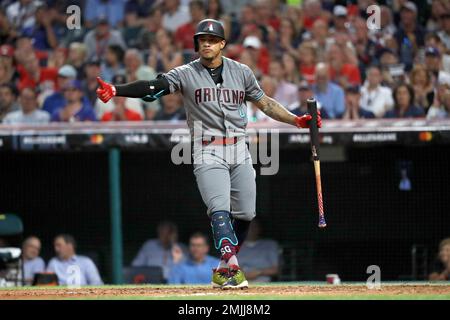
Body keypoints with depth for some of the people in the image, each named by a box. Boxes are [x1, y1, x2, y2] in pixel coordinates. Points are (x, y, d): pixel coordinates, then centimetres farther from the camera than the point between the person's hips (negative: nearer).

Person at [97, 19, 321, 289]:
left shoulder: (241, 72, 9)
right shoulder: (186, 74, -1)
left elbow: (265, 103, 15)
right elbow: (152, 88, -13)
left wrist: (297, 120, 6)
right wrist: (115, 91, -27)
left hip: (239, 152, 4)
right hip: (208, 153, -4)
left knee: (245, 213, 3)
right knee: (220, 210, -19)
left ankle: (223, 270, 20)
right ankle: (232, 269, -27)